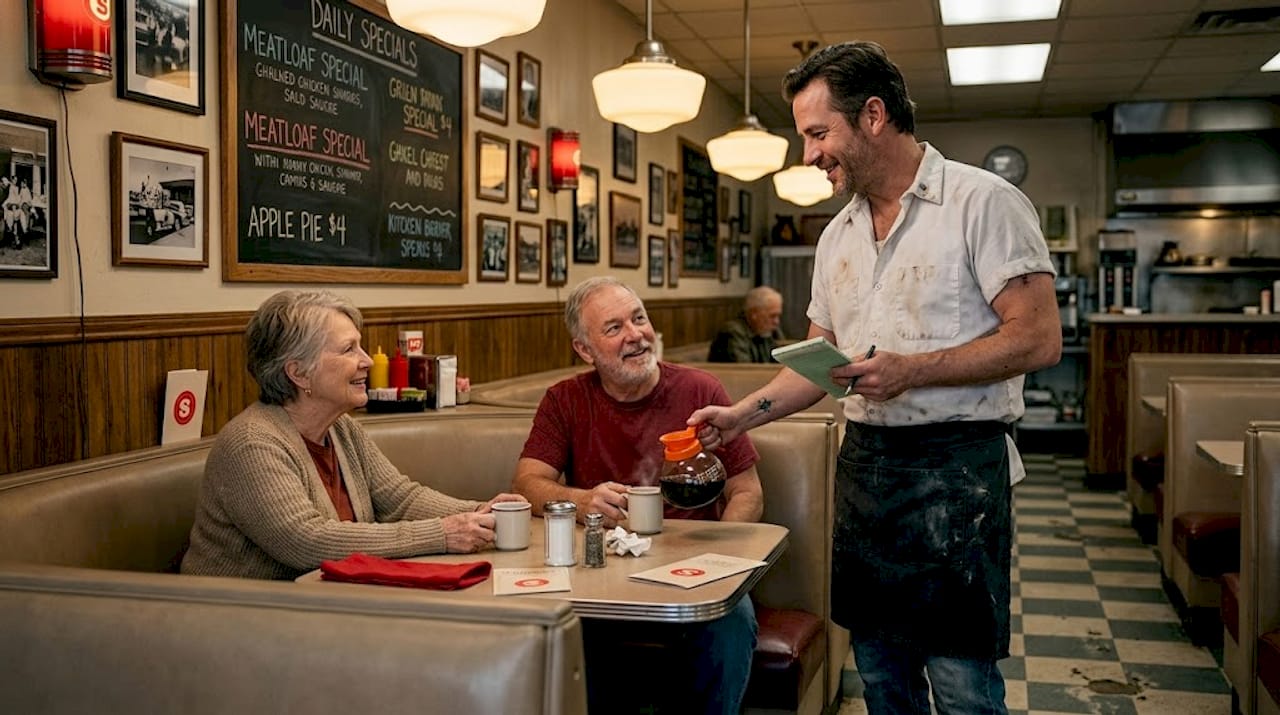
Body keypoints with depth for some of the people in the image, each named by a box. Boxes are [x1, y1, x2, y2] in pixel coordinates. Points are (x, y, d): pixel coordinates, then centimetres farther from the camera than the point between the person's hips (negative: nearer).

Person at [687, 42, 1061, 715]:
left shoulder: (981, 201, -8)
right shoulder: (837, 237, 14)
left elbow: (1039, 338, -15)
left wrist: (909, 370, -20)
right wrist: (742, 414, 6)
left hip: (955, 464, -7)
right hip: (864, 460, 7)